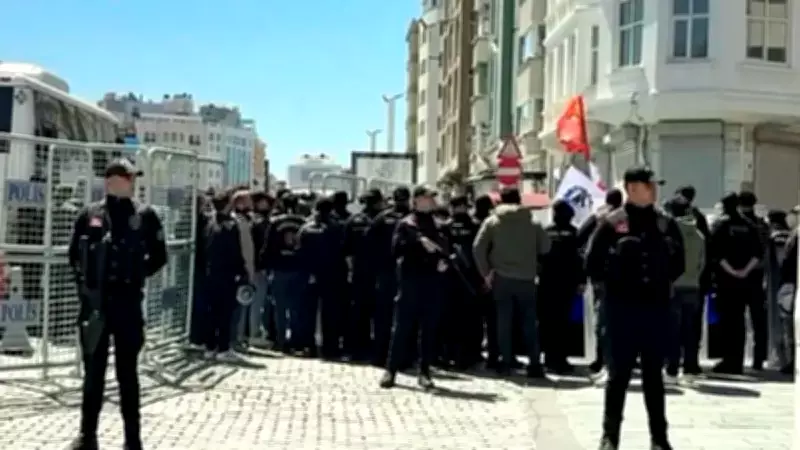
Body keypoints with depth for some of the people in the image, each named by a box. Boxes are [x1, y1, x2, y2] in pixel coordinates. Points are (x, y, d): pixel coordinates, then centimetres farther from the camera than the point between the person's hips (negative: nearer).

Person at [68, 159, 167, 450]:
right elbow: (74, 254, 13)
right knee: (93, 371, 11)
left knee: (127, 372, 5)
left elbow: (159, 256, 6)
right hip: (94, 302, 2)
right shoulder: (90, 215, 3)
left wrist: (137, 276, -1)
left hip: (127, 302, -1)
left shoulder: (144, 216, -1)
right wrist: (84, 279, 4)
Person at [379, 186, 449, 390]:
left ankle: (424, 371, 11)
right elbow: (396, 249, -10)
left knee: (430, 330, 4)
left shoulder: (439, 226, 15)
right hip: (411, 281, -4)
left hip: (434, 282, 4)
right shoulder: (405, 224, 3)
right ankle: (391, 369, 6)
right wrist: (420, 241, -20)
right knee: (402, 327, -1)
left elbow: (447, 251, 18)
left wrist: (444, 262, -3)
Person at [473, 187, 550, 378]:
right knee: (529, 321, 6)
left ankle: (505, 361, 6)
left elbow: (478, 248, -5)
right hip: (526, 279, 0)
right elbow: (546, 248, 3)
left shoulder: (492, 222, 0)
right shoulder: (533, 223, 3)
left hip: (501, 278, 0)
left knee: (503, 321, 7)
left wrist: (485, 273, 1)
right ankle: (535, 363, 3)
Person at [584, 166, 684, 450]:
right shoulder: (611, 224, -3)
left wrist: (663, 278, 1)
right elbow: (593, 265, -3)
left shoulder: (665, 224, 8)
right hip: (622, 308, -3)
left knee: (653, 374, 10)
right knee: (619, 373, 3)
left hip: (656, 307, 3)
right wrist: (616, 278, -9)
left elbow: (678, 262, 14)